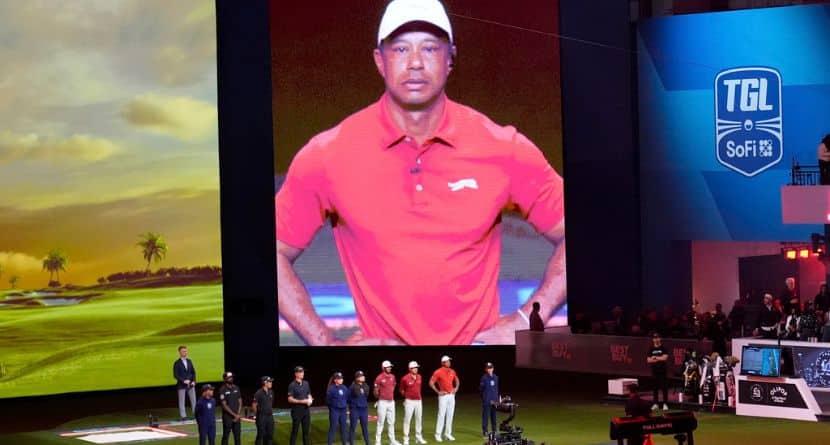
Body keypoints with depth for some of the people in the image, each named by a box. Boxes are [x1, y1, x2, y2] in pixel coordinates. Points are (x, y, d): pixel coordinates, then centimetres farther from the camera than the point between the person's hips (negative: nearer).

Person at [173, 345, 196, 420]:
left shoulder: (189, 361, 9)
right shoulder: (177, 363, -6)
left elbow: (193, 372, 12)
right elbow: (175, 375, -9)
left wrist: (193, 381, -2)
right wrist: (184, 381, -18)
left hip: (191, 384, 4)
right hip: (181, 385, -4)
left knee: (194, 400, 6)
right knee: (182, 401, 0)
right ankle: (183, 416, 3)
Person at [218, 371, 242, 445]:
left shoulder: (236, 388, 8)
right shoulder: (223, 390, -9)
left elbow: (240, 402, 9)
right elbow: (224, 405, -13)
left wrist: (238, 415, -3)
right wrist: (234, 415, -13)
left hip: (237, 417, 5)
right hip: (227, 417, -5)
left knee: (238, 436, 8)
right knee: (226, 436, 0)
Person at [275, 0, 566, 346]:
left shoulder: (504, 150, -3)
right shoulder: (327, 156, -5)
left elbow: (569, 237, 5)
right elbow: (277, 255, 2)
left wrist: (526, 320, -5)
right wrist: (326, 344, -4)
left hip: (480, 343, 1)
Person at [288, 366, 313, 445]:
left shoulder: (306, 383, 9)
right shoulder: (292, 385, -10)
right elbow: (290, 399, -13)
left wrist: (310, 400, -4)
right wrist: (302, 401, -20)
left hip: (306, 410, 6)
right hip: (297, 410, -6)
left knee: (306, 430, 11)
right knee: (295, 430, -1)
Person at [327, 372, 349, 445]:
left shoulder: (344, 388, 6)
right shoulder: (331, 388, -11)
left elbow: (347, 398, 13)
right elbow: (328, 400, -8)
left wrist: (344, 404, 3)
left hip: (343, 410, 5)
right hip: (334, 411, -5)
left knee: (343, 427, 12)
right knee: (333, 428, -3)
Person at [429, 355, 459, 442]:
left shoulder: (452, 371, 7)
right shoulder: (438, 372, -11)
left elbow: (457, 380, 25)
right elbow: (431, 383, -13)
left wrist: (456, 388, 10)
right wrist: (438, 392, -13)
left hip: (451, 395, 6)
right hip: (443, 395, -6)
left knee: (450, 415, 9)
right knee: (441, 415, -7)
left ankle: (448, 434, 17)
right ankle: (438, 435, -2)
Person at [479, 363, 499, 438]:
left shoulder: (495, 377, 11)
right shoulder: (484, 378, -7)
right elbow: (481, 389, -6)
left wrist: (497, 399, 12)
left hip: (494, 401, 6)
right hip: (486, 401, -6)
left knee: (494, 416, 13)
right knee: (485, 416, -3)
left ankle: (494, 430, 22)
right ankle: (485, 432, 1)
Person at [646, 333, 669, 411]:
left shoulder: (663, 348, 0)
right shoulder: (651, 349, 9)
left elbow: (665, 358, -12)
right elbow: (648, 360, 2)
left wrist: (655, 357, -6)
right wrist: (659, 359, -10)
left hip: (663, 370, -3)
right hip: (654, 371, 3)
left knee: (664, 387, -5)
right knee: (655, 387, 6)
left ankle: (665, 404, -4)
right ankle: (655, 404, 11)